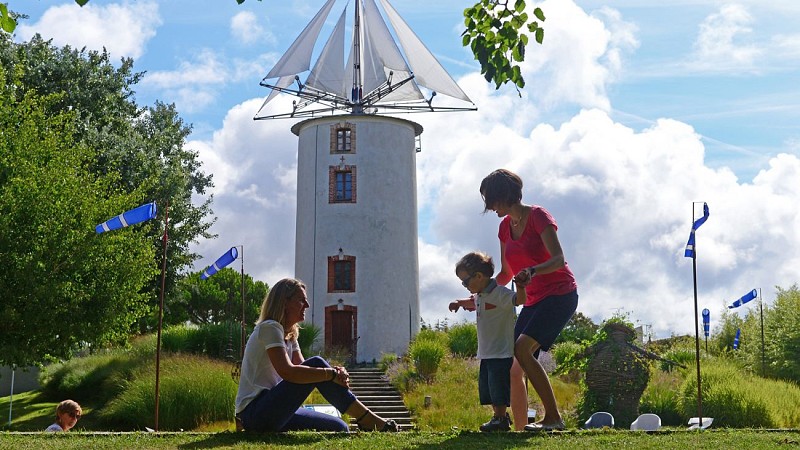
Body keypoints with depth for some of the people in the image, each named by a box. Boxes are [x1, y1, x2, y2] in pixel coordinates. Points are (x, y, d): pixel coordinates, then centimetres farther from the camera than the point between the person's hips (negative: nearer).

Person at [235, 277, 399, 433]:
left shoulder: (289, 335, 19)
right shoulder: (269, 328, -11)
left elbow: (302, 369, 5)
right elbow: (287, 372, -27)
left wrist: (336, 372, -15)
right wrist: (331, 374, -25)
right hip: (254, 412, -9)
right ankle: (368, 420, -21)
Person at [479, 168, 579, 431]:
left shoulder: (538, 216, -10)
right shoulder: (505, 227, 12)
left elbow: (559, 259, -22)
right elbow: (506, 274, 19)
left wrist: (532, 271, -40)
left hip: (560, 294, -8)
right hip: (534, 300, 8)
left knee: (523, 349, -26)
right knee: (513, 368, -3)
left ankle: (553, 417, -23)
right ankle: (520, 428, 2)